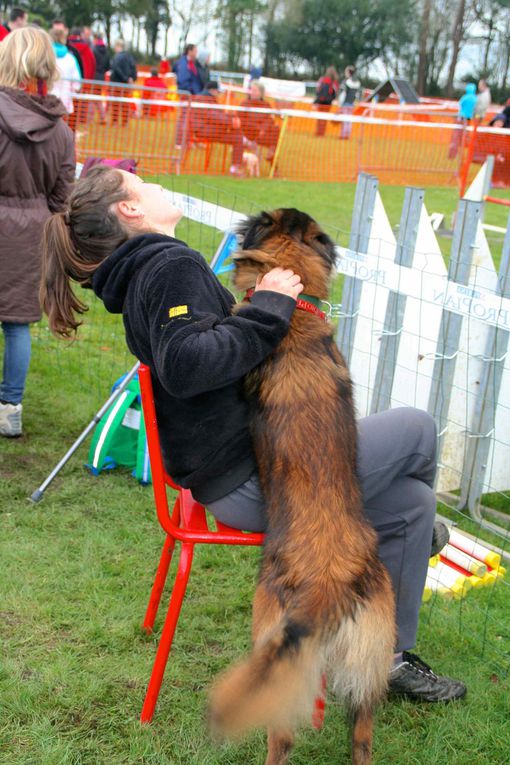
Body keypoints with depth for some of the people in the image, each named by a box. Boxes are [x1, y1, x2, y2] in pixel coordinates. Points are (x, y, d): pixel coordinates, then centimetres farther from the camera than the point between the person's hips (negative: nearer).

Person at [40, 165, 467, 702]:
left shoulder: (141, 275, 16)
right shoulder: (173, 265, -17)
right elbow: (185, 365, -33)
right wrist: (268, 309, -25)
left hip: (226, 474, 10)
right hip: (249, 480, -10)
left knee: (412, 503, 15)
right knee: (417, 428, 1)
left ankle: (388, 655, 26)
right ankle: (424, 534, 30)